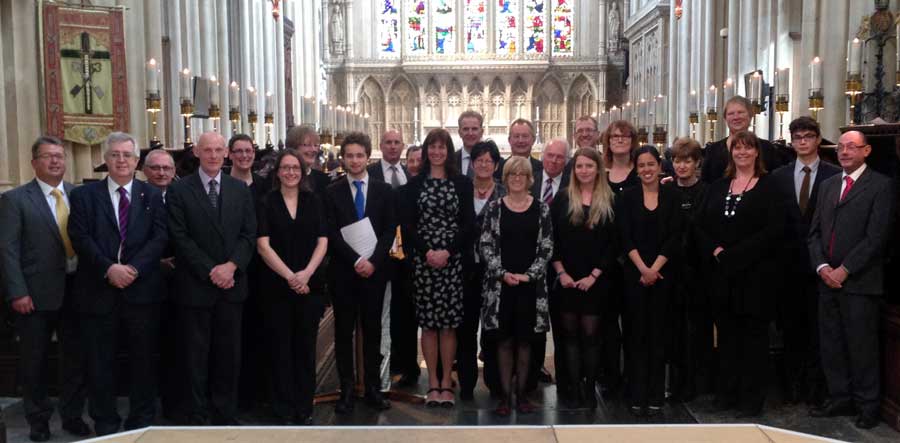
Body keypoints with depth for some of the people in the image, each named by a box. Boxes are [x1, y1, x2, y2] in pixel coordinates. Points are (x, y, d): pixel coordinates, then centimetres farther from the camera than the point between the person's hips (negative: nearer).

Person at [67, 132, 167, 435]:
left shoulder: (152, 196, 8)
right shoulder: (84, 195, 6)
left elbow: (160, 237, -2)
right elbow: (80, 238, -5)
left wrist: (134, 268, -16)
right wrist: (109, 268, -17)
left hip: (141, 290, 1)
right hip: (98, 291, 0)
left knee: (143, 360, 8)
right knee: (100, 362, 7)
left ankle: (142, 422, 20)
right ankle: (105, 424, 20)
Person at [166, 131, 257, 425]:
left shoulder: (240, 189, 9)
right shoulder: (179, 190, -1)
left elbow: (249, 234, 4)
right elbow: (180, 237, -7)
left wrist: (231, 265, -11)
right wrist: (210, 271, -13)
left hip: (232, 284, 3)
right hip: (195, 285, -3)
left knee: (229, 354, 9)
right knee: (196, 356, 5)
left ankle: (226, 415, 20)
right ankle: (197, 418, 16)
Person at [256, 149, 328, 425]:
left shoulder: (313, 202, 7)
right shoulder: (267, 203, 1)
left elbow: (322, 242, 2)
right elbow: (263, 245, -7)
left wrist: (306, 273, -13)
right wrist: (289, 276, -15)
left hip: (310, 285, 2)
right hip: (277, 286, -2)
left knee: (306, 347, 7)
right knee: (282, 348, 5)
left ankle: (305, 408, 18)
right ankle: (285, 410, 15)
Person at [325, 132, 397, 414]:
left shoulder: (384, 191, 6)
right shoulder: (332, 192, 3)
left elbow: (390, 230, 0)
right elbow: (332, 234, -4)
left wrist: (373, 261, -12)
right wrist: (356, 260, -14)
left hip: (374, 271, 1)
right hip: (344, 272, 0)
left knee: (373, 330, 6)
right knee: (344, 331, 4)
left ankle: (373, 388, 14)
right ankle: (346, 390, 11)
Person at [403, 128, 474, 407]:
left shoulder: (462, 183, 4)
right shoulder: (415, 184, 6)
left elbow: (468, 224, 0)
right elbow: (408, 224, 2)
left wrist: (447, 252, -12)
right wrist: (426, 252, -12)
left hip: (453, 259, -1)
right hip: (422, 259, 1)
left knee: (449, 323, 2)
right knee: (428, 323, 4)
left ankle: (446, 383, 12)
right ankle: (433, 383, 13)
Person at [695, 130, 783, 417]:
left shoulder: (768, 187, -1)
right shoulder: (717, 187, 12)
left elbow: (773, 230, -11)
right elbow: (701, 226, 9)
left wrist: (735, 253, -16)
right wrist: (715, 249, -10)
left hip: (755, 272, -4)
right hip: (721, 273, 4)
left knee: (753, 334, 2)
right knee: (727, 332, 10)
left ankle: (751, 399, 10)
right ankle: (727, 393, 19)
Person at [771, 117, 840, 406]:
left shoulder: (835, 175, -1)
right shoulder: (778, 176, 8)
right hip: (789, 263, 3)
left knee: (818, 327, 2)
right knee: (791, 327, 9)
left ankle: (815, 388, 13)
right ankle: (793, 385, 20)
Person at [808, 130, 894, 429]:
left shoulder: (881, 186, -4)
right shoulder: (827, 185, 15)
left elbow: (876, 236, -12)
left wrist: (844, 270, -13)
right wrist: (822, 266, -2)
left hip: (860, 281, -6)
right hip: (828, 280, 6)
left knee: (861, 346, 1)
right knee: (830, 345, 10)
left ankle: (867, 405, 15)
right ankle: (839, 399, 22)